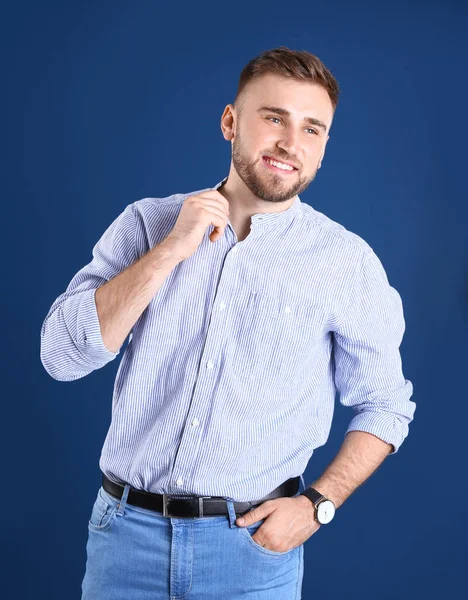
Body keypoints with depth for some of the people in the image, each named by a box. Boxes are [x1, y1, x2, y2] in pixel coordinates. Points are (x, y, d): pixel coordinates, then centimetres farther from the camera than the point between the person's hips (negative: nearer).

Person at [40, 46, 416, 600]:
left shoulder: (347, 261, -5)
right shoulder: (146, 222, -1)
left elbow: (384, 405, 4)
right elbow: (61, 356, -9)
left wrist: (317, 504, -9)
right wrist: (171, 249, -16)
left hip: (254, 545, -1)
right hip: (126, 528, 1)